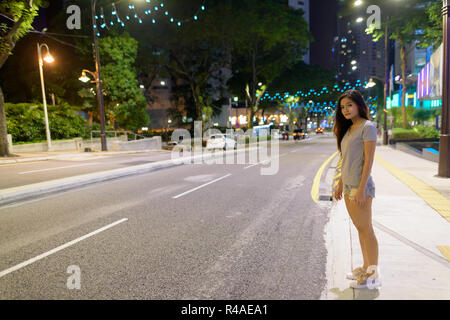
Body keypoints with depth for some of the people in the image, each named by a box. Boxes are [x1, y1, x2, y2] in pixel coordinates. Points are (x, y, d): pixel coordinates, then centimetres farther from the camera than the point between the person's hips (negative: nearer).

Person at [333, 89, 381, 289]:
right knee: (360, 228, 15)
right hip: (348, 186, 8)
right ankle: (366, 268, 26)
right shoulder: (348, 128, 15)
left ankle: (373, 276, 9)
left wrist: (361, 188, -20)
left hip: (360, 185, -8)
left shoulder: (367, 127, -10)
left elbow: (369, 160, -16)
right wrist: (340, 184, 17)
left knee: (366, 230, -2)